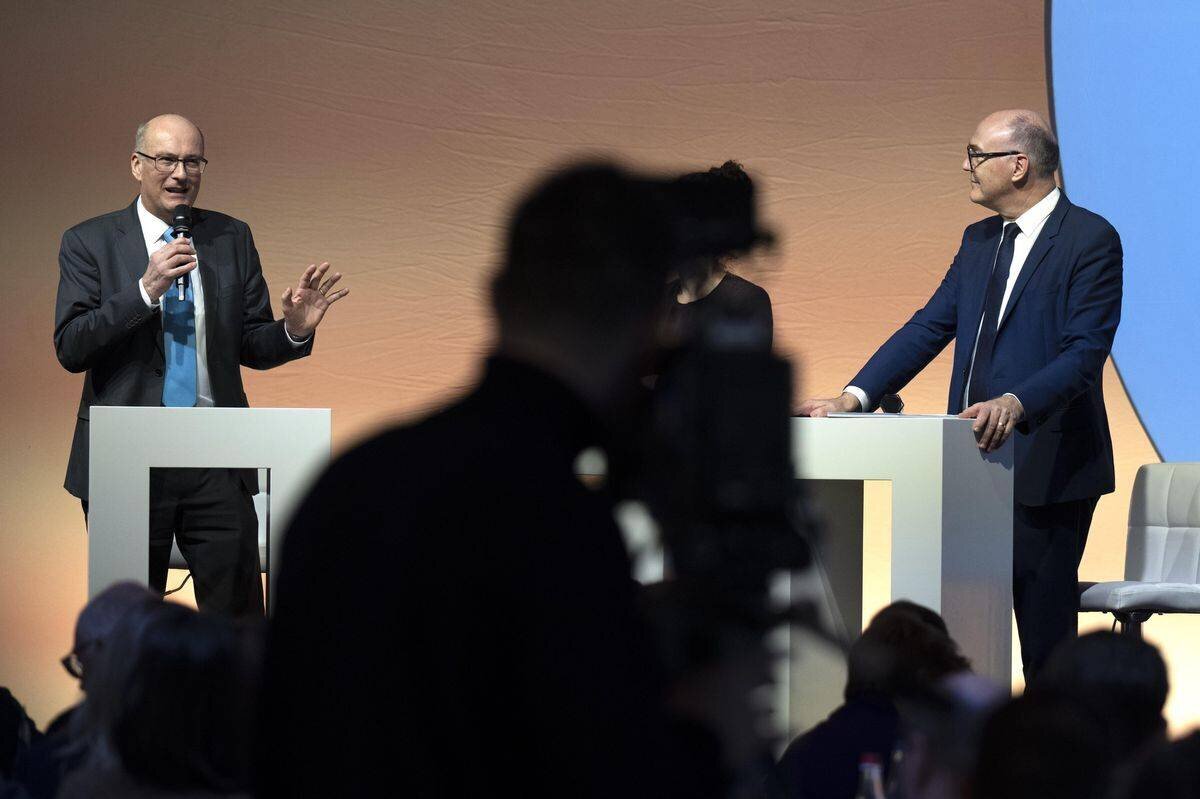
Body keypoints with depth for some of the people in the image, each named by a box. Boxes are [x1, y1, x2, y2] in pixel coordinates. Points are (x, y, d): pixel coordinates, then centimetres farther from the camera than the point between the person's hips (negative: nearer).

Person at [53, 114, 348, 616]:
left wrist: (295, 330, -11)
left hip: (217, 461, 2)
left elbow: (251, 346, 11)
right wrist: (146, 289, -20)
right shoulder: (88, 243, 0)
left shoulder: (232, 239, 9)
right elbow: (70, 348, -10)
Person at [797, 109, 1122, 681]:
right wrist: (855, 397, 2)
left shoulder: (1091, 239, -9)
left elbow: (1086, 351, -18)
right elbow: (928, 327, 14)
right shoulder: (979, 240, 16)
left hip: (1046, 466, -8)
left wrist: (1016, 404, -33)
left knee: (1043, 627, -4)